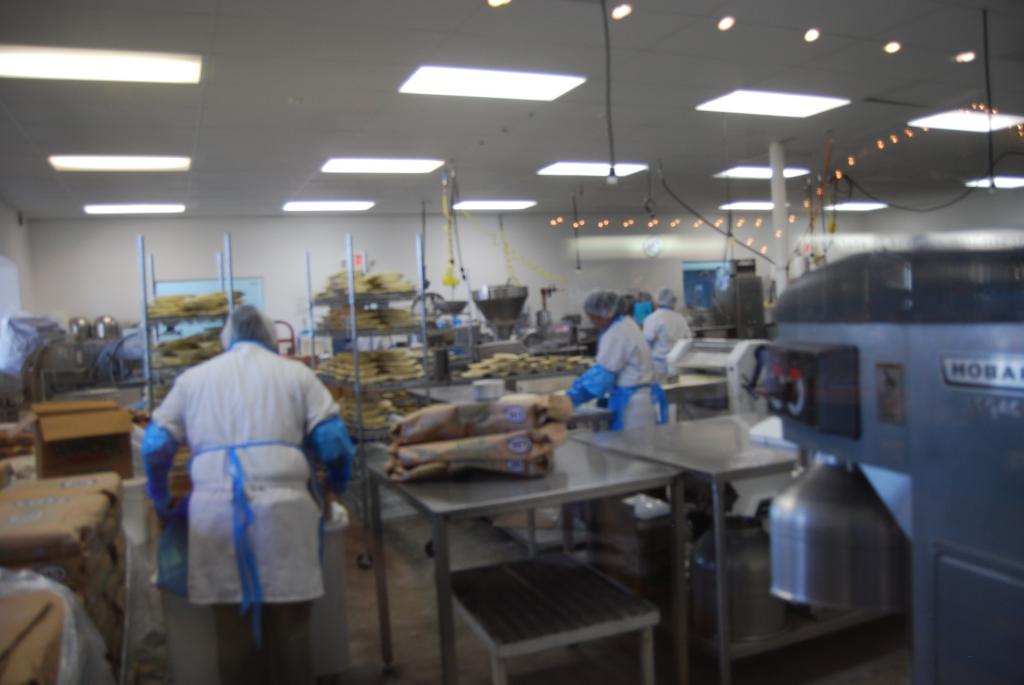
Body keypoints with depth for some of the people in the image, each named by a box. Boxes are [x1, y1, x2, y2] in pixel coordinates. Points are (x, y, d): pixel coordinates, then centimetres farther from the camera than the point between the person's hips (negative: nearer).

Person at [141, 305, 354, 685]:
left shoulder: (193, 377, 19)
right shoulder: (294, 372, 13)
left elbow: (155, 444, 15)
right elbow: (332, 440, 5)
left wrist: (159, 498, 30)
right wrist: (337, 484, 23)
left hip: (215, 509, 2)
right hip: (281, 506, -2)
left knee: (233, 627, 10)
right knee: (289, 625, 7)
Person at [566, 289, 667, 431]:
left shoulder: (617, 333, -16)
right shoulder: (626, 324, 13)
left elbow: (603, 373, -16)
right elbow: (607, 367, 17)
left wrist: (573, 397, -9)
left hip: (632, 402, -10)